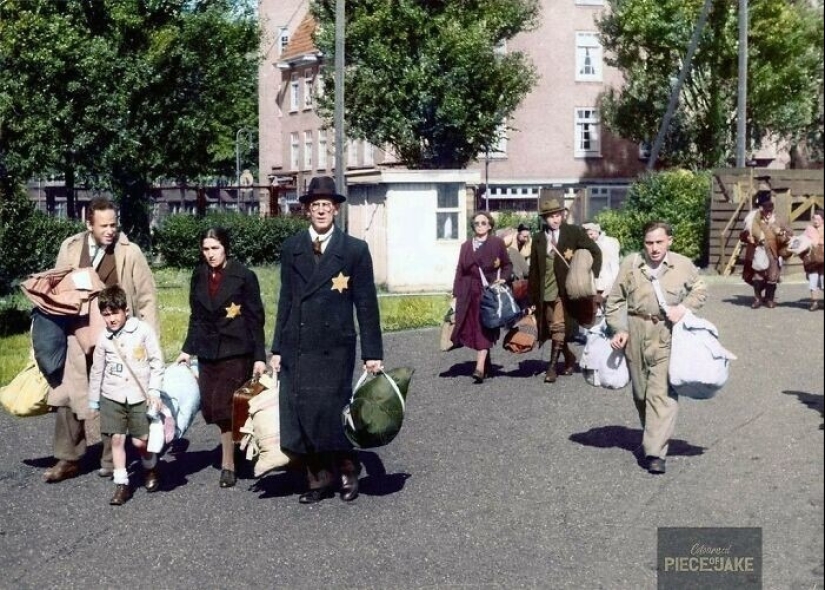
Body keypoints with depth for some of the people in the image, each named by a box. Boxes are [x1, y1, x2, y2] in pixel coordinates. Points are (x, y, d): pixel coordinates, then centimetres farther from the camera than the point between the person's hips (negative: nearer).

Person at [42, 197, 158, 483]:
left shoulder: (130, 252, -8)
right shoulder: (70, 248, 1)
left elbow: (146, 298, -4)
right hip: (78, 336, 3)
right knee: (67, 396, 4)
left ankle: (112, 460, 21)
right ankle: (68, 459, 16)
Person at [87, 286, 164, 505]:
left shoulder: (143, 330, -7)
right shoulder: (104, 339, 2)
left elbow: (156, 362, -3)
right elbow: (97, 370, 12)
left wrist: (154, 390, -8)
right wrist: (93, 399, 16)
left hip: (139, 396, -2)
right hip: (112, 397, 3)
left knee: (140, 441, 0)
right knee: (117, 438, -1)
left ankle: (151, 469, 29)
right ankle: (121, 484, 8)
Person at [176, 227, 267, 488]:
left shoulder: (244, 277, -7)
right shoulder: (199, 277, 8)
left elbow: (255, 318, -6)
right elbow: (196, 317, 15)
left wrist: (259, 357, -9)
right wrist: (188, 349, 10)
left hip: (236, 352, -5)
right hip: (208, 352, 5)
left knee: (226, 408, -7)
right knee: (213, 408, 4)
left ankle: (228, 464, 4)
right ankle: (229, 456, 19)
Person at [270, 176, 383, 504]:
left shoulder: (355, 250, 2)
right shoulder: (291, 249, 10)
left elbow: (366, 304, 2)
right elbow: (285, 300, 12)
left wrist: (372, 353, -1)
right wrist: (277, 348, 9)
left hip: (334, 348, -3)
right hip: (297, 348, 3)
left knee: (331, 412, -7)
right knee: (300, 415, 1)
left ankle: (347, 471, 16)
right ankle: (318, 480, 15)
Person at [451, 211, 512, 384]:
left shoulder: (497, 243, 4)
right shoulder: (466, 246, 13)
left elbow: (508, 265, 11)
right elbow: (459, 271, 11)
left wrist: (503, 279, -8)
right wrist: (455, 296, 6)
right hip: (469, 293, 4)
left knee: (484, 330, -11)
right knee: (474, 330, 5)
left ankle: (480, 368, -18)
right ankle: (487, 366, 17)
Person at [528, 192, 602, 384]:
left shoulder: (574, 232, -3)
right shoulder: (538, 239, 5)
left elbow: (596, 252, 2)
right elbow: (534, 271, 7)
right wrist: (533, 299, 6)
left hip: (565, 291, -4)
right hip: (545, 293, 4)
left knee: (558, 328, -12)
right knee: (554, 331, 10)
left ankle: (552, 367, -3)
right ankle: (569, 358, 32)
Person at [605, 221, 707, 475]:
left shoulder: (683, 265, 0)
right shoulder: (631, 264, 1)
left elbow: (700, 290, 16)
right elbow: (615, 300, 6)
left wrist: (683, 307, -3)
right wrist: (618, 329, -5)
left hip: (667, 335, -2)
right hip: (636, 332, 2)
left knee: (662, 392, -12)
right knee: (640, 391, 13)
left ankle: (655, 451, -12)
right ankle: (653, 435, 35)